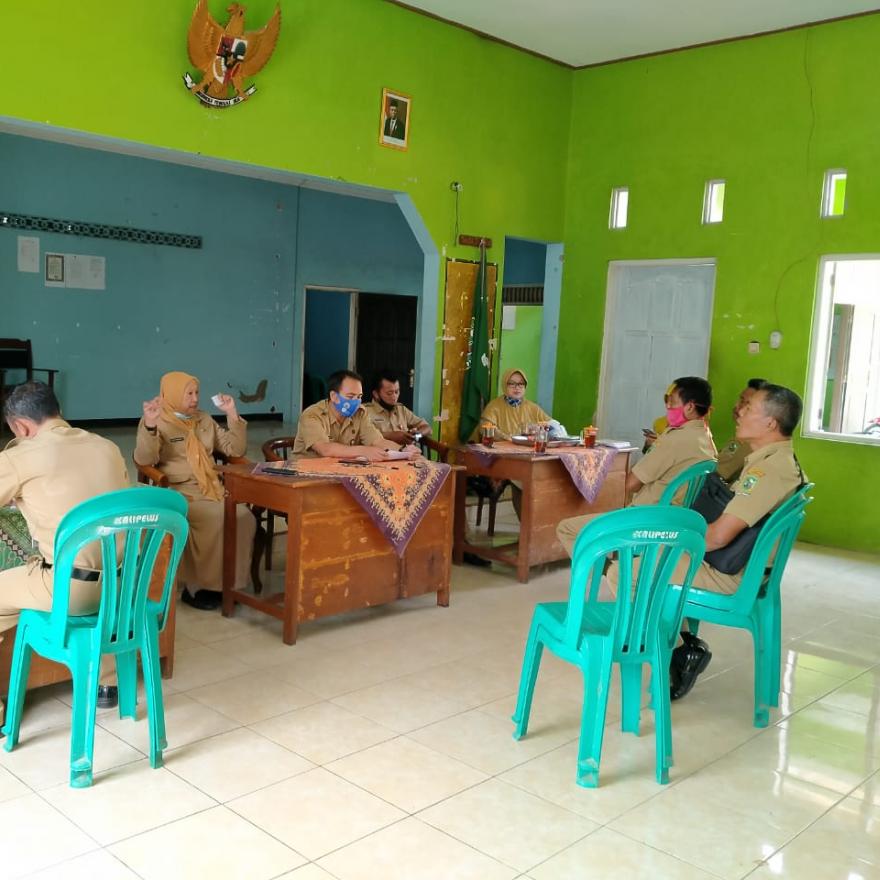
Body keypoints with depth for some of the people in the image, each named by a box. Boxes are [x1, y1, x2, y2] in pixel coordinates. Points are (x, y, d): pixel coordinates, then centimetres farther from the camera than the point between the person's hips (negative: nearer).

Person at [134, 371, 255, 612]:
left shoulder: (204, 420, 18)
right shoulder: (156, 422, 1)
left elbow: (236, 450, 14)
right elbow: (144, 460, -16)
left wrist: (232, 415, 3)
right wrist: (149, 425, -31)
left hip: (212, 490, 6)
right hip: (178, 493, -5)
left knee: (244, 518, -23)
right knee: (218, 519, -31)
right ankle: (199, 587, -15)